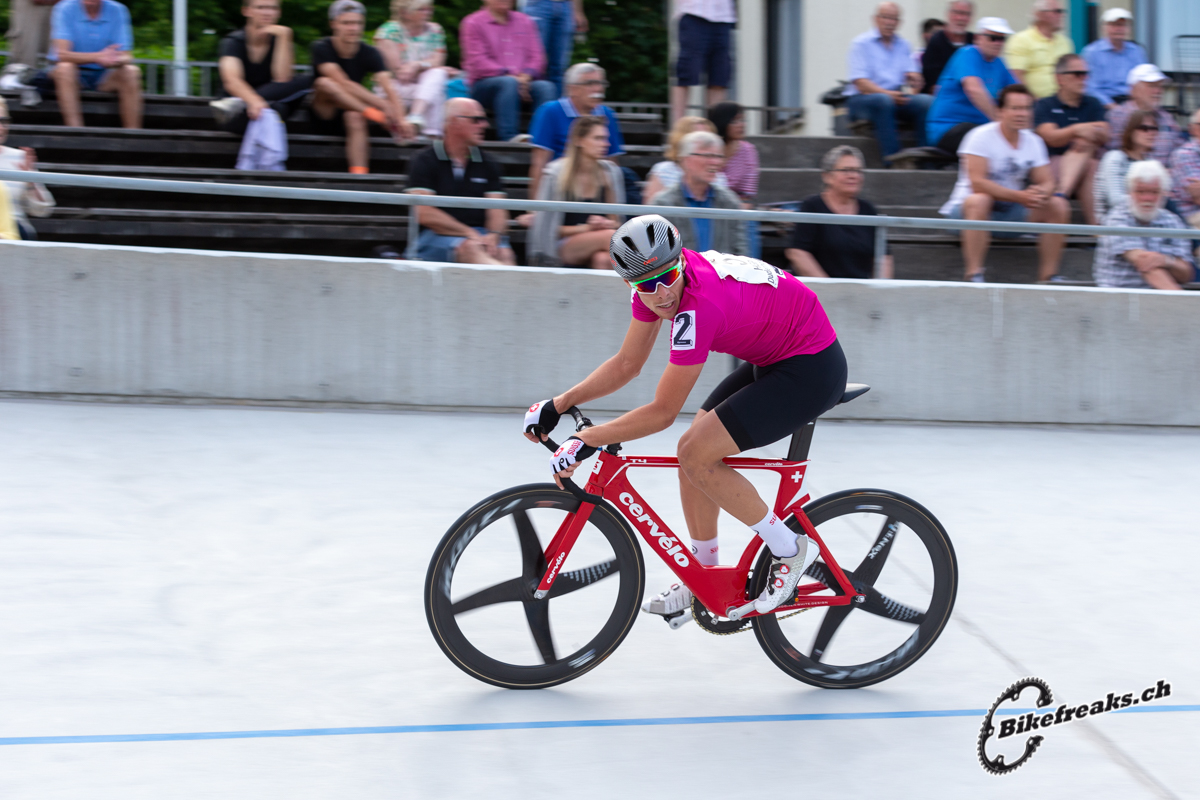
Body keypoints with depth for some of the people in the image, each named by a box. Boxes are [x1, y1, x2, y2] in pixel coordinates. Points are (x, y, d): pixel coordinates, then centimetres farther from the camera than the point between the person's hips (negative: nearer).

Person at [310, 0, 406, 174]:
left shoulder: (370, 54, -3)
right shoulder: (321, 48, -12)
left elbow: (389, 88, -18)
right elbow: (343, 83, -26)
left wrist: (400, 119, -37)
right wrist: (380, 104, -36)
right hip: (323, 118, -2)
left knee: (355, 117, -33)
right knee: (325, 83, -29)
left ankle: (359, 173, -44)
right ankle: (374, 116, -39)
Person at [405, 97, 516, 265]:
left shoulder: (486, 165, 20)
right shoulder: (424, 161, 5)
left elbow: (497, 209, 11)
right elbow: (424, 213, -6)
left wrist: (494, 235, -14)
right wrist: (470, 233, -11)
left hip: (481, 234, 5)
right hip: (437, 236, -4)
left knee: (504, 254, -30)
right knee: (469, 248, -38)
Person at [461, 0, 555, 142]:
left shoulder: (525, 22, 19)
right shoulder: (473, 23, 5)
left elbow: (537, 57, 11)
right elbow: (477, 62, -6)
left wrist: (526, 75, -11)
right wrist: (509, 75, -18)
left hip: (523, 81, 4)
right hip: (484, 84, -4)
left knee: (546, 87, -26)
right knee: (508, 83, -37)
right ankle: (509, 136, -50)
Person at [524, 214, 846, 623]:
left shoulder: (699, 306, -32)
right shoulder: (652, 282, -8)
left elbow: (662, 413, -26)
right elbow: (627, 364, 4)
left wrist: (585, 441, -22)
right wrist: (557, 405, -3)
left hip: (811, 370, -9)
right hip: (772, 359, 9)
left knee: (696, 454, -15)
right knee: (693, 452, 5)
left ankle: (789, 550, -2)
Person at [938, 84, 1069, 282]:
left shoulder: (1034, 141, 4)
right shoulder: (981, 137, -15)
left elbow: (1047, 182, 1)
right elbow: (977, 183, -25)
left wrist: (1041, 193, -26)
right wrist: (1020, 196, -32)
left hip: (1009, 214, 6)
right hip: (965, 209, -6)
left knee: (1058, 206, -11)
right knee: (979, 201, -40)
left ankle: (1048, 277, -8)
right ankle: (973, 275, -38)